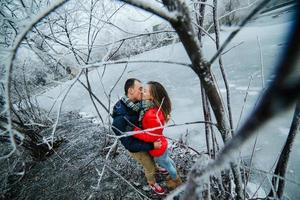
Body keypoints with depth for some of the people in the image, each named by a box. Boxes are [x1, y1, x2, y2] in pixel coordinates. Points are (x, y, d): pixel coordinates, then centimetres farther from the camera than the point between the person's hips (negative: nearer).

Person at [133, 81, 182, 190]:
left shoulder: (152, 115, -41)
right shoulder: (156, 107, -13)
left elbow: (152, 137, -30)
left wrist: (133, 130, -30)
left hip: (157, 148, -7)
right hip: (161, 144, 7)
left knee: (166, 165, 24)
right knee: (168, 160, 33)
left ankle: (177, 180, 55)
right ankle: (175, 175, 63)